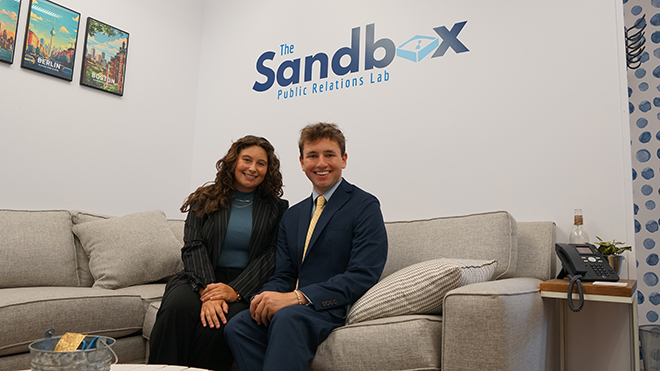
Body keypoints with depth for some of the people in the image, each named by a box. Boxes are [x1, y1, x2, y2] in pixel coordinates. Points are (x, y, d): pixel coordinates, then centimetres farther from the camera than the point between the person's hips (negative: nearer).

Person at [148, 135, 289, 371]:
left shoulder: (277, 208, 9)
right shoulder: (205, 200, 11)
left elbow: (271, 256, -1)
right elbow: (193, 247, -1)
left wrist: (236, 290, -16)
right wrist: (207, 291, -18)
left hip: (245, 287, -1)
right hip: (201, 278, 1)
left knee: (222, 322, -32)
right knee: (177, 307, -31)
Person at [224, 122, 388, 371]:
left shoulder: (365, 206, -2)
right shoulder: (292, 215, 19)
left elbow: (363, 275, -13)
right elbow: (283, 275, 15)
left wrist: (296, 297, -20)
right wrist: (266, 297, -11)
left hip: (335, 308, -5)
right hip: (292, 305, 6)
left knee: (287, 318, -35)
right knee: (237, 326, -23)